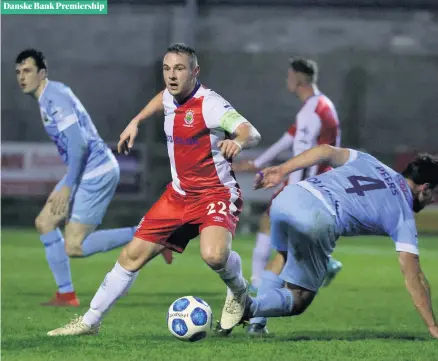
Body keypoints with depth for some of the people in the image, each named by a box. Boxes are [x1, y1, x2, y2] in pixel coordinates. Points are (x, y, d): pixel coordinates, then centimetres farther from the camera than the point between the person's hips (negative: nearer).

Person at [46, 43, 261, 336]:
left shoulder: (210, 104, -22)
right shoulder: (171, 97, 1)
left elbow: (251, 133, -37)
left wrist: (238, 141, -58)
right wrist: (136, 122, 26)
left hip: (216, 194, -7)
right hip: (179, 193, 7)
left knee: (214, 255, -34)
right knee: (133, 255, 7)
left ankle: (239, 293, 1)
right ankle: (90, 321, 21)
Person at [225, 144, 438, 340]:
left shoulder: (369, 162, 28)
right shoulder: (404, 216, 14)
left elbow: (326, 151, 13)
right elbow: (413, 277, 10)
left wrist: (282, 170, 14)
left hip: (288, 197, 6)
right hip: (319, 220, -6)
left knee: (284, 256, 35)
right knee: (298, 300, 8)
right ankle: (250, 308, -15)